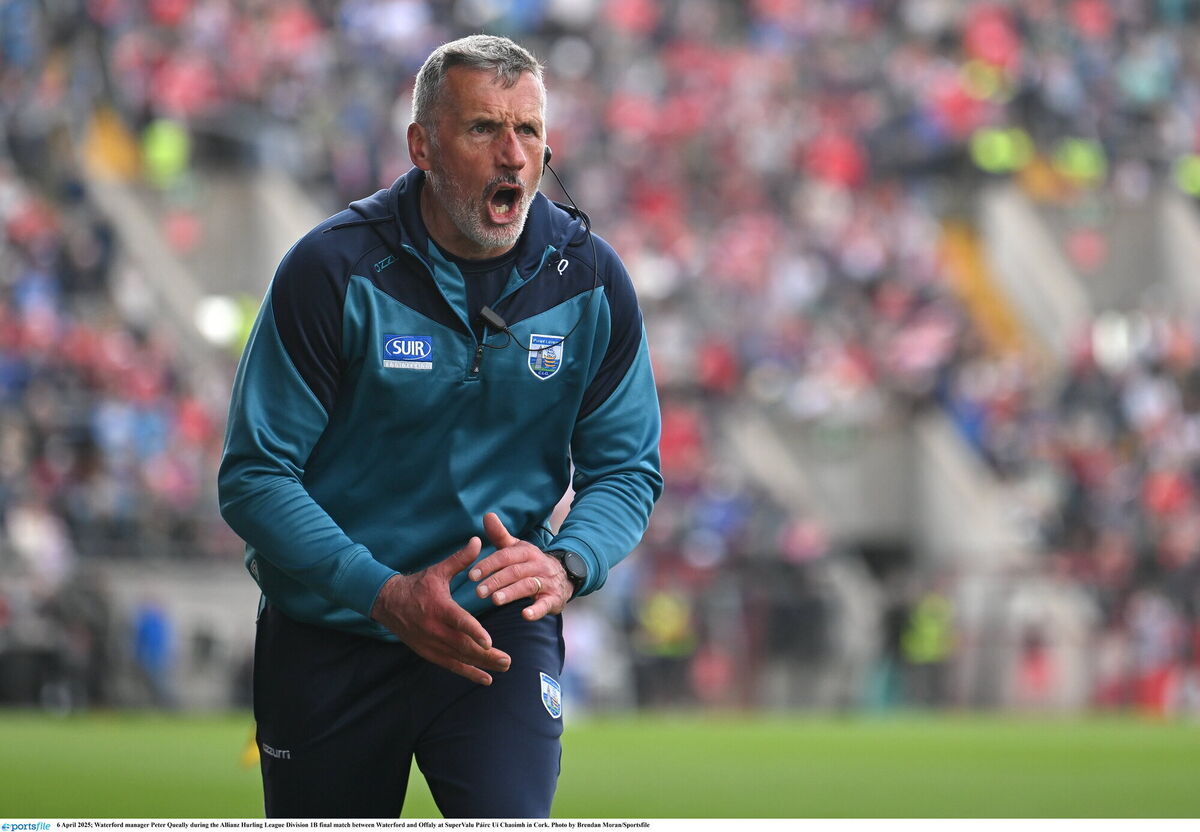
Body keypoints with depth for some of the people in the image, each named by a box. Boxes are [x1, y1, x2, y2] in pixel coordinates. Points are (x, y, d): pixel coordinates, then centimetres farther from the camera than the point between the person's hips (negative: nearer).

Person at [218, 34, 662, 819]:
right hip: (331, 631, -1)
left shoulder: (590, 278, -4)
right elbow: (254, 477, -14)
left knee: (510, 822, -25)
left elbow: (628, 468, 2)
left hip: (501, 631, 1)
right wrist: (385, 595, -26)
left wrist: (565, 566, -20)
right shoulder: (333, 270, -14)